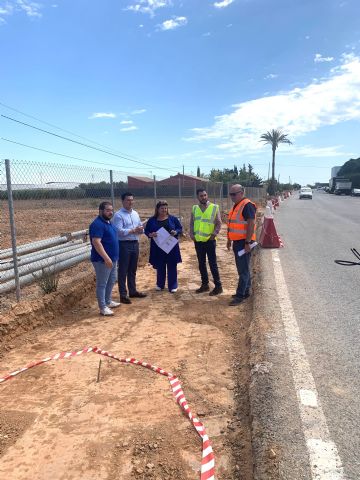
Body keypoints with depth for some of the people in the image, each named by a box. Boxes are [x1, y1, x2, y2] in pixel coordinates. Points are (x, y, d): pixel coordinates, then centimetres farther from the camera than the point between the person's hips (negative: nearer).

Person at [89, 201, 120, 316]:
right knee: (102, 283, -1)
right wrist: (106, 258, -27)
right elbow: (96, 242, -26)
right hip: (102, 260, -10)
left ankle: (108, 301, 35)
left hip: (112, 258, 10)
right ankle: (103, 308, 7)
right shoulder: (97, 224, -19)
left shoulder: (108, 222, 12)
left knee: (111, 281, 20)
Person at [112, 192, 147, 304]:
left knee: (133, 269, 17)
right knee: (123, 270, 1)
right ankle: (123, 294, 7)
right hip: (124, 245, -7)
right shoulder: (118, 215, -10)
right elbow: (119, 231, -19)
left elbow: (140, 227, 15)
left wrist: (141, 229, -8)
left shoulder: (135, 214, 13)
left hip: (135, 244, 7)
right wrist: (133, 230, -23)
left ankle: (133, 291, 29)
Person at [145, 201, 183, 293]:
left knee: (172, 266, 2)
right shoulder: (152, 220, 3)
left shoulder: (173, 218, 2)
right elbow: (146, 231, 4)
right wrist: (151, 234, -17)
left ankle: (173, 286, 11)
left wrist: (176, 232, -16)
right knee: (160, 266, 10)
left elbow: (180, 228, 6)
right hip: (158, 247, 1)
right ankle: (160, 284, 27)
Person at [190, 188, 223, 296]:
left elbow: (218, 223, -4)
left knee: (213, 264, -2)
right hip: (198, 241, 5)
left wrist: (214, 234, -13)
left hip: (210, 240, -4)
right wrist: (191, 233, -1)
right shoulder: (194, 208, 9)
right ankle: (205, 284, 23)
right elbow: (192, 223, 12)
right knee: (201, 264, 12)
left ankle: (218, 286, 6)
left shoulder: (214, 207, -2)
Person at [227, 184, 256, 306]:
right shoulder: (236, 206, 15)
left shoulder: (247, 205, -15)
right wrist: (229, 239, 21)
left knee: (243, 270, -5)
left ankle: (240, 295, -1)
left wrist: (248, 242, -23)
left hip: (244, 242, -10)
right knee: (243, 268, 16)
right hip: (237, 242, 10)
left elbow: (251, 224, -21)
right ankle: (246, 292, 26)